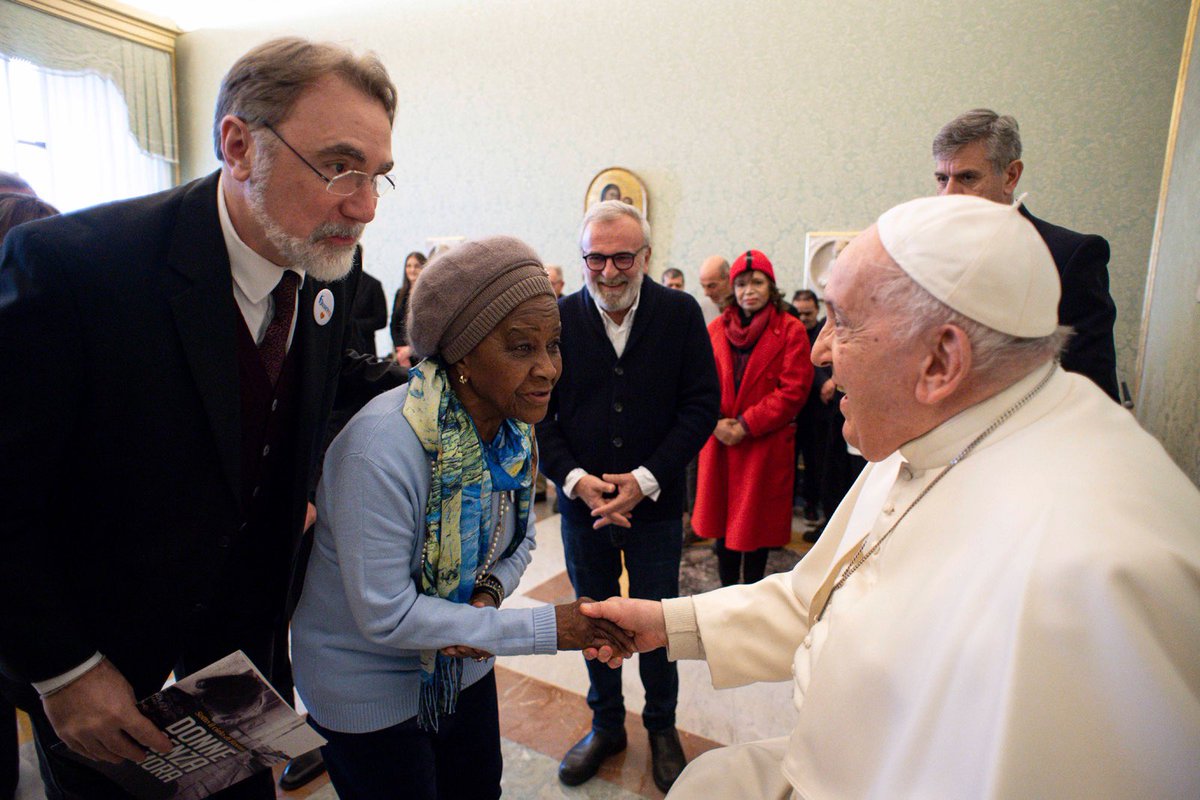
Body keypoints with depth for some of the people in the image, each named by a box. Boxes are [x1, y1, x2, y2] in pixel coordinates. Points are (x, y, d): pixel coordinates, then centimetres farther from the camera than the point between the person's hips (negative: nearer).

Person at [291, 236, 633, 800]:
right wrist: (545, 628, -29)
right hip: (369, 686, -6)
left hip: (465, 666, 6)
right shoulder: (381, 447, -33)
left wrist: (488, 596, -18)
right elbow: (385, 616, -29)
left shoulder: (515, 426, -10)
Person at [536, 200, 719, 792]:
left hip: (657, 504, -1)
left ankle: (662, 726, 41)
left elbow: (702, 405, -7)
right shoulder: (559, 318, -4)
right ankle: (606, 725, 42)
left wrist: (647, 479, -15)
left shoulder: (681, 314, -6)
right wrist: (575, 478, -16)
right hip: (582, 503, 2)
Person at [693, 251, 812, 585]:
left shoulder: (790, 330, -5)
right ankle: (727, 589, 31)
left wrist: (745, 425, -14)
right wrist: (716, 421, -11)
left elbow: (794, 389, -11)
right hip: (719, 442, 3)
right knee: (721, 517, 12)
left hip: (765, 444, -3)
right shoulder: (716, 328, 7)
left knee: (756, 519, 8)